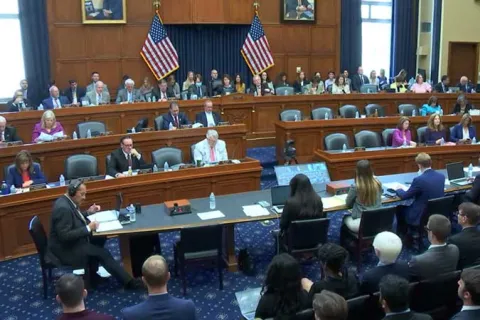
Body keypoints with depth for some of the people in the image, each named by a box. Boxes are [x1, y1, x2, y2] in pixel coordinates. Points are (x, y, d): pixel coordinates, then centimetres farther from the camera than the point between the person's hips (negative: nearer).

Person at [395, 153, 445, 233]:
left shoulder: (419, 180, -24)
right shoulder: (442, 176, -3)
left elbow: (404, 196, -11)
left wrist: (398, 190, 10)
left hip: (421, 217, -7)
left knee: (400, 209, 19)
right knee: (407, 207, 28)